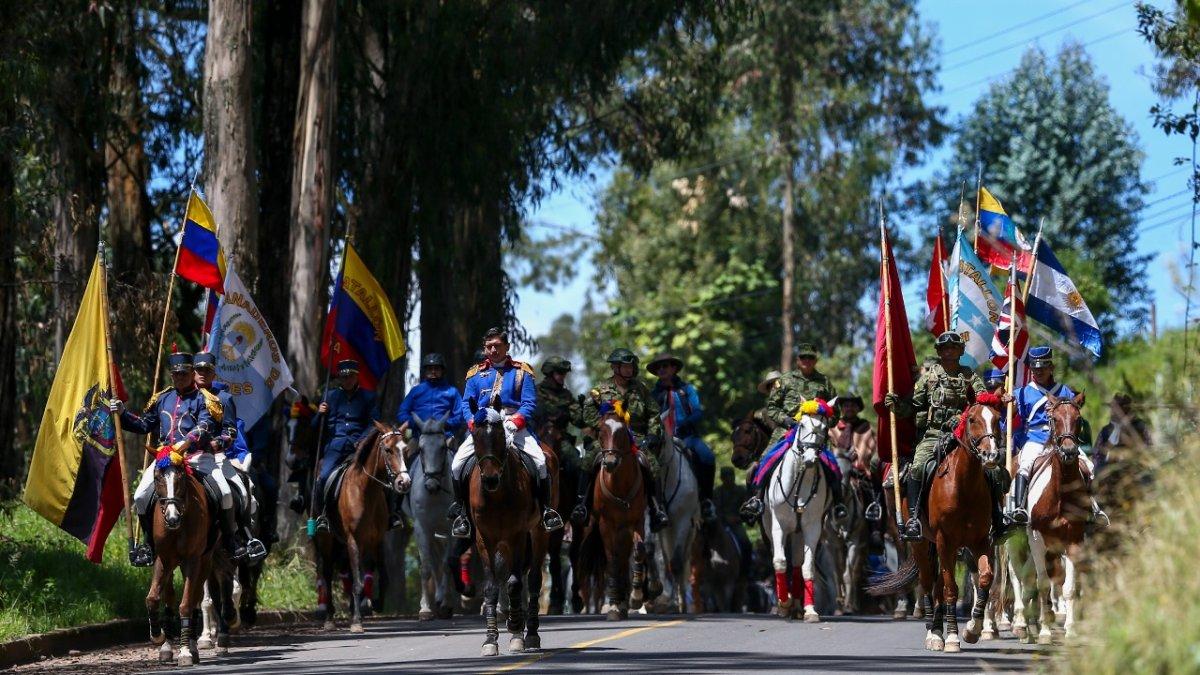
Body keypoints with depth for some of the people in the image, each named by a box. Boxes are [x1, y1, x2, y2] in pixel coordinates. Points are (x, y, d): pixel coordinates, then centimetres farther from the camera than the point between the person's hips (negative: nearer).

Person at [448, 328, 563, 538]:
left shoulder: (521, 372, 8)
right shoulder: (476, 374, 15)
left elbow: (529, 403, -1)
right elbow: (466, 404, 11)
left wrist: (516, 420, -19)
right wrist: (473, 422, -10)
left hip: (513, 424, -2)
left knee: (540, 460, -23)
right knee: (457, 464, -17)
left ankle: (545, 509, -8)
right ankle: (460, 511, -1)